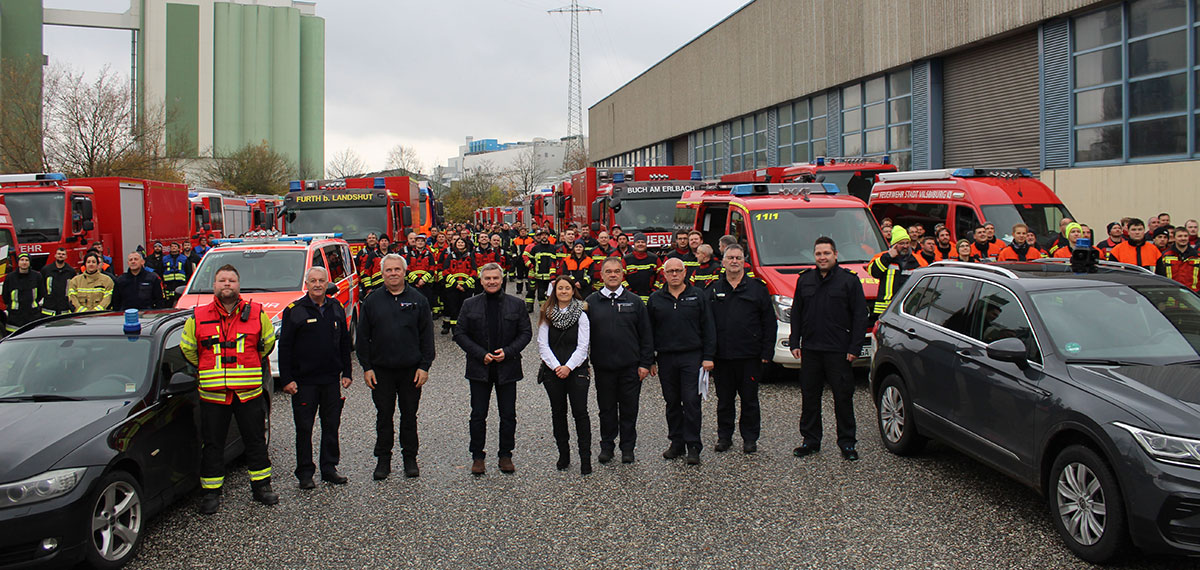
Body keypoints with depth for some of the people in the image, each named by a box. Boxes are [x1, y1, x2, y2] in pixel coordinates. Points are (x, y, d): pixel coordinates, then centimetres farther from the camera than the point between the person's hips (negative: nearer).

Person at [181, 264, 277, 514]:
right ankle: (211, 492, 18)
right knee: (213, 444, 6)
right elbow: (187, 349, 14)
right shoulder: (198, 317, 1)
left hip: (249, 392, 0)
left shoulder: (256, 313, 1)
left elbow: (268, 343, 16)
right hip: (212, 394, 0)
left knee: (256, 441, 9)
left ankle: (261, 486, 22)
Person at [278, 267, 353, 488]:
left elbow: (344, 343, 15)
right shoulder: (294, 310, -4)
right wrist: (286, 379, -10)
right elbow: (284, 347, -4)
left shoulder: (336, 308, 8)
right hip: (304, 380, -4)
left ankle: (329, 468, 21)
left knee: (331, 425, 10)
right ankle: (305, 472, 13)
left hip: (331, 379, 4)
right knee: (304, 428, 3)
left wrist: (346, 373, 11)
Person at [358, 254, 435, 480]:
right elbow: (362, 338, 5)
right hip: (381, 370, 1)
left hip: (411, 370, 0)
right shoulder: (371, 302, 4)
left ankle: (410, 458, 20)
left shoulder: (418, 300, 3)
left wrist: (424, 366, -4)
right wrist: (366, 367, -1)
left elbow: (427, 336, 3)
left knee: (409, 416, 8)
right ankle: (383, 459, 18)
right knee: (384, 416, 7)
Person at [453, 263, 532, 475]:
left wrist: (508, 352, -11)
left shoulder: (515, 304, 4)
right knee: (478, 414, 4)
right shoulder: (470, 305, 3)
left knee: (508, 415, 6)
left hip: (507, 368, 0)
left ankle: (505, 455, 19)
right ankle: (477, 456, 15)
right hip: (479, 368, 0)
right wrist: (480, 354, -11)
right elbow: (460, 334, 1)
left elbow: (526, 333, 4)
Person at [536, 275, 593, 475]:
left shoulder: (581, 315, -1)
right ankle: (563, 454, 20)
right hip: (552, 371, 2)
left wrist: (568, 367, -15)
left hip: (576, 370, -2)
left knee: (580, 413, -6)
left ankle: (585, 457, -1)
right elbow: (543, 344, 0)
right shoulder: (547, 314, 4)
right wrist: (556, 367, -11)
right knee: (558, 412, 9)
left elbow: (582, 347, -5)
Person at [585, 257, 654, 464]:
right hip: (603, 367, 0)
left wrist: (645, 363, -1)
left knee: (629, 409, 7)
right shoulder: (591, 302, 3)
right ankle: (607, 445, 24)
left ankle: (628, 447, 20)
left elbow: (646, 336, 4)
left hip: (630, 367, 0)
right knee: (606, 408, 10)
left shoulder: (634, 302, 3)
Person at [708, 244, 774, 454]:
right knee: (724, 399, 9)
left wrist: (766, 352, -3)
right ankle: (724, 436, 21)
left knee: (749, 399, 6)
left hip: (750, 356, -1)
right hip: (722, 356, 2)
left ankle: (750, 438, 17)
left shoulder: (757, 288, 4)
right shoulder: (714, 290, 9)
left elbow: (769, 323, 3)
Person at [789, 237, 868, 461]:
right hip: (810, 350, 4)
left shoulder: (849, 280, -1)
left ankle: (847, 443, 11)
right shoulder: (804, 280, 11)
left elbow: (860, 316, -2)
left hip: (838, 350, -4)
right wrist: (794, 342, 8)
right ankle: (810, 440, 20)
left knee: (843, 398, 1)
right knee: (809, 397, 9)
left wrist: (855, 347, -8)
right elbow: (796, 314, 16)